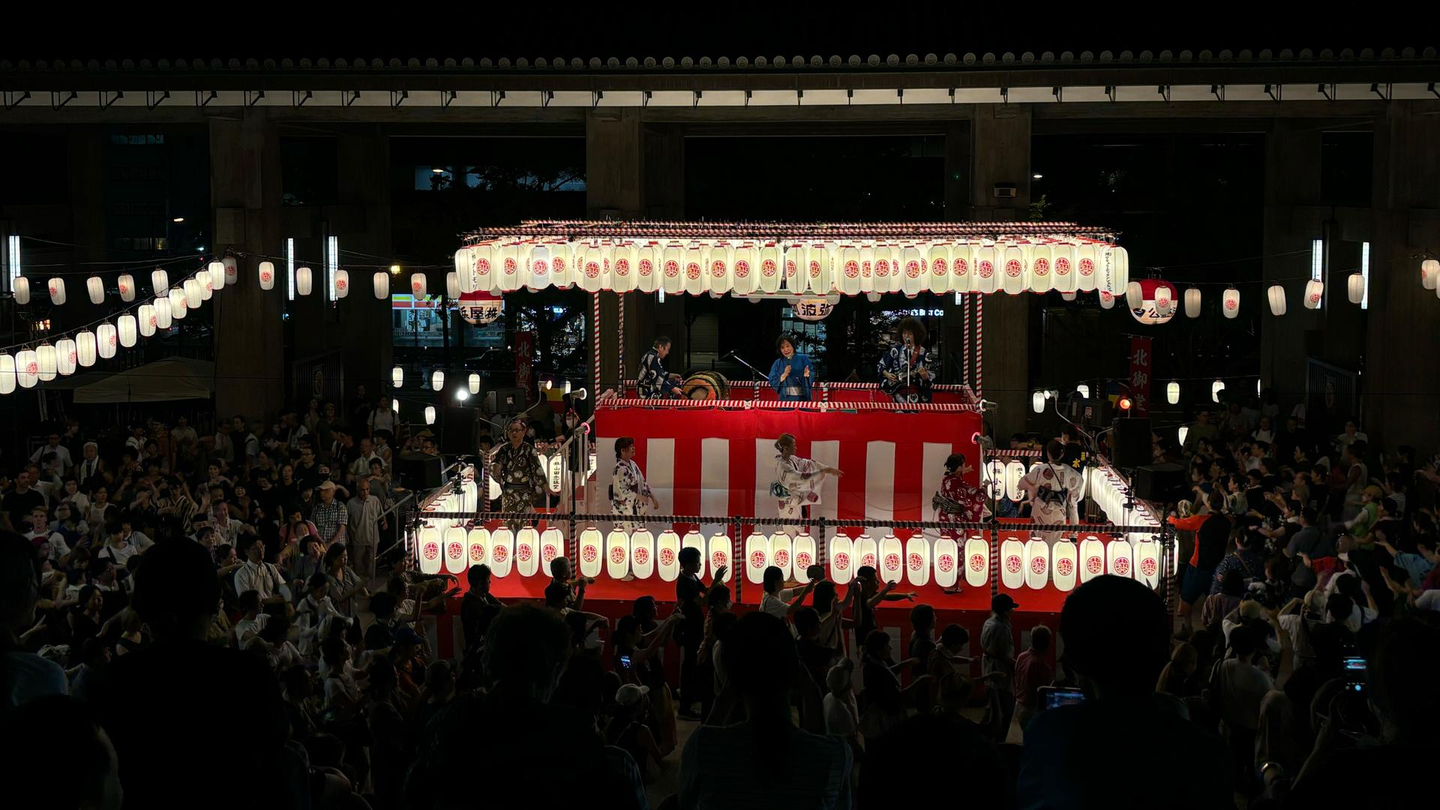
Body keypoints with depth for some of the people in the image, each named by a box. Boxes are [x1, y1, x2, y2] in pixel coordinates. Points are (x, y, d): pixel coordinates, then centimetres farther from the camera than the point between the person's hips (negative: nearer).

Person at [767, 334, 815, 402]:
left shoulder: (803, 359, 5)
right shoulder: (777, 364, 8)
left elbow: (812, 373, 1)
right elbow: (772, 382, 2)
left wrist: (807, 374, -21)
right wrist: (784, 375, -14)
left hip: (803, 398, -1)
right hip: (786, 399, 1)